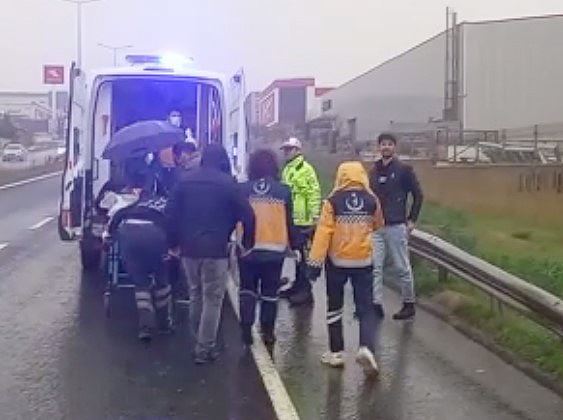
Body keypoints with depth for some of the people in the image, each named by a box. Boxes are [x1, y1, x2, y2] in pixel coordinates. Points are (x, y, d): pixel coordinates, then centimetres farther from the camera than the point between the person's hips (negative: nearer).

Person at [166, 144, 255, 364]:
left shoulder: (185, 181, 7)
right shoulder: (227, 183, -5)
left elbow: (171, 213, 5)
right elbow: (246, 215, -8)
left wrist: (174, 242, 11)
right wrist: (248, 242, 4)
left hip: (189, 248, 5)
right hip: (215, 249, -4)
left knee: (195, 296, 18)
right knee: (212, 299, 2)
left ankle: (199, 341, 25)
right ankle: (205, 349, 2)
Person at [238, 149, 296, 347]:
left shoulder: (243, 189, -3)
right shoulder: (283, 190, -2)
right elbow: (289, 221, 3)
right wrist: (292, 244, 14)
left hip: (248, 248, 0)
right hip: (275, 249, 0)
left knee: (247, 289, 14)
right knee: (270, 292, 11)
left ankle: (246, 329, 7)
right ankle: (268, 332, 13)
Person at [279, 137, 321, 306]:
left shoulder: (306, 169, -12)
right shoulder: (286, 170, 16)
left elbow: (314, 195, -17)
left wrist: (313, 218, -21)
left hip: (302, 221, -9)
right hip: (289, 220, 9)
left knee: (302, 255, -5)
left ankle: (305, 291, 1)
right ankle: (298, 285, 26)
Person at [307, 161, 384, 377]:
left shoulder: (333, 201, -8)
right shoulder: (372, 200, -1)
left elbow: (323, 232, -13)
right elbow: (378, 225, 16)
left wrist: (315, 261, -11)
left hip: (337, 261, -1)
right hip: (363, 261, 1)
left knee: (334, 307, 14)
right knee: (366, 308, 6)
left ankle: (336, 352, 18)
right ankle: (366, 348, -14)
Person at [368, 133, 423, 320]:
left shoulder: (404, 169, -2)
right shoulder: (374, 171, 11)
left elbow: (418, 195, 1)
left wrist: (412, 219, -2)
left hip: (396, 226, -4)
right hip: (375, 227, 5)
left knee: (402, 268, 3)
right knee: (374, 267, 0)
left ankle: (409, 304, 16)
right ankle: (376, 304, 6)